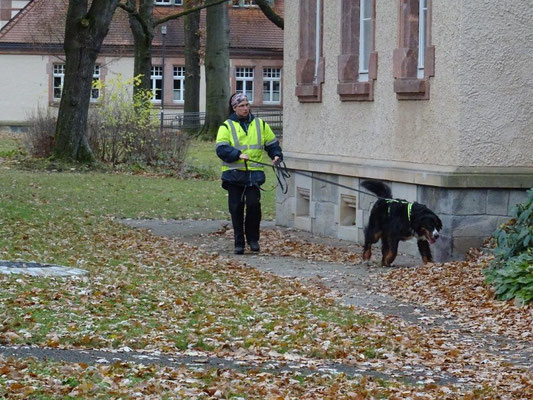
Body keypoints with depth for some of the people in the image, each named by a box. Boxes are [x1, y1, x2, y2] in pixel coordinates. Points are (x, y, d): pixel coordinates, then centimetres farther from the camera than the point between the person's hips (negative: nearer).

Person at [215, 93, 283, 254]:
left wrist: (276, 155, 0)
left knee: (254, 204, -12)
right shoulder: (227, 126, 3)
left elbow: (272, 143, 19)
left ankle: (253, 239, 6)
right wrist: (238, 155, -22)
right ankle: (239, 243, 11)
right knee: (236, 208, 1)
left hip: (254, 174, 1)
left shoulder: (260, 124, 12)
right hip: (234, 174, -1)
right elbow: (221, 149, -8)